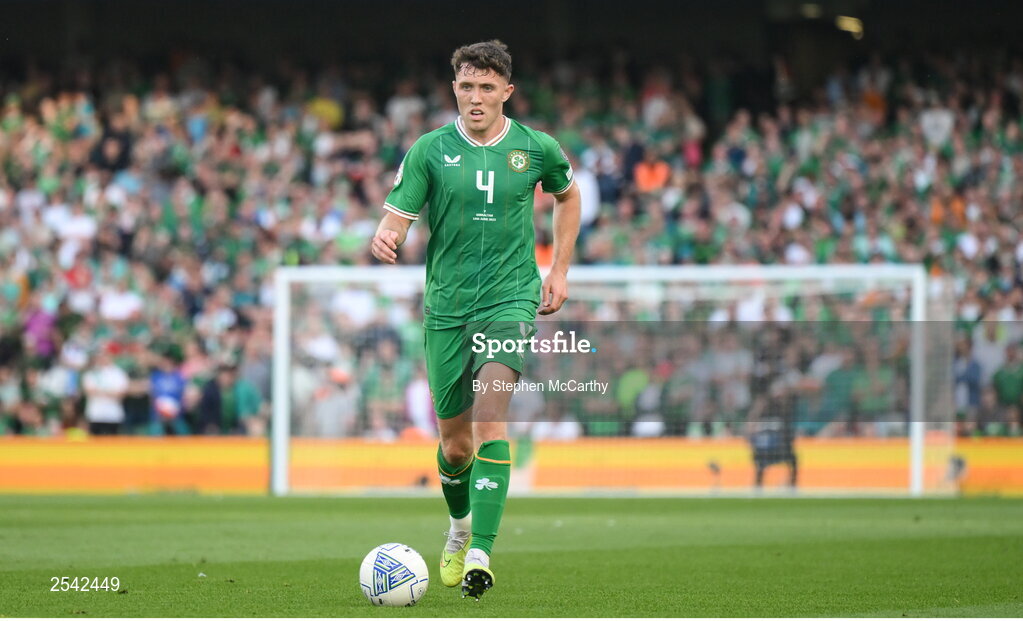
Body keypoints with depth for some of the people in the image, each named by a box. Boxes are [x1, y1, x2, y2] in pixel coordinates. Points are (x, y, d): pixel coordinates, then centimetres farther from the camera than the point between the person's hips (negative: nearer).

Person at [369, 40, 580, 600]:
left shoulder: (535, 149, 1)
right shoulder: (430, 150, -1)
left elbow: (567, 196, 21)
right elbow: (396, 216, -6)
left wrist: (559, 270, 16)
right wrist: (384, 239, -30)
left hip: (510, 298, -2)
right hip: (446, 305, 2)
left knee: (489, 414, -23)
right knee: (455, 441, 9)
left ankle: (481, 554, -28)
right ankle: (460, 526, 41)